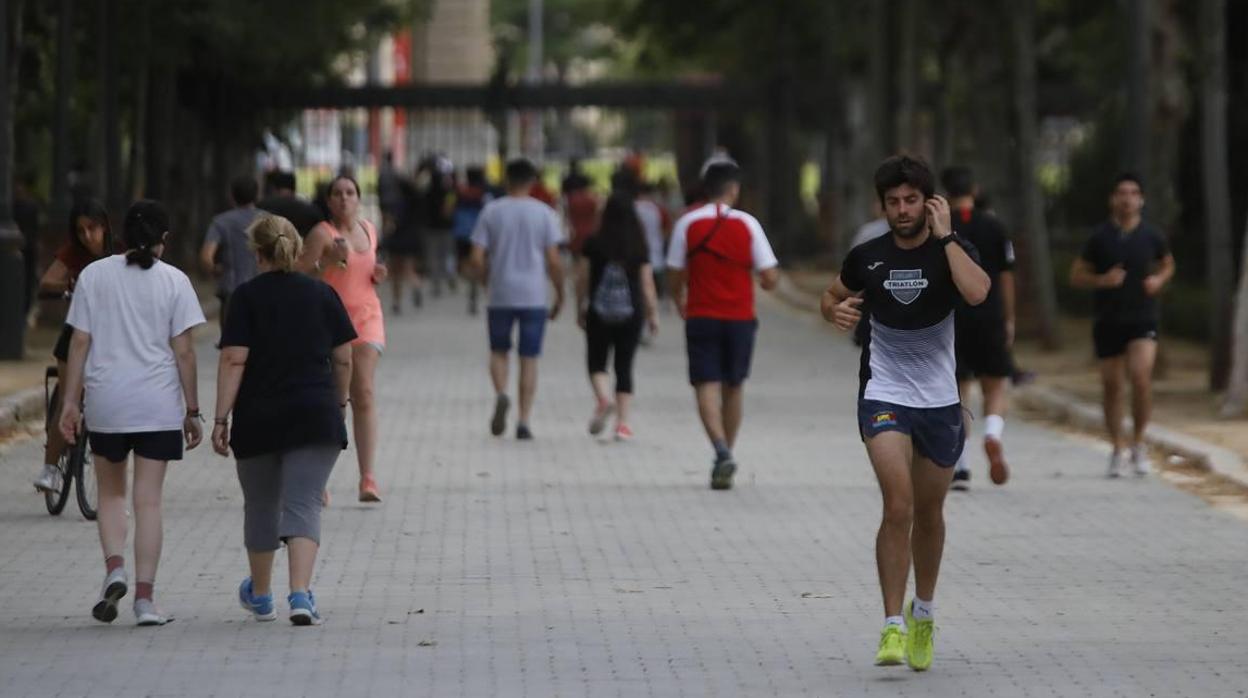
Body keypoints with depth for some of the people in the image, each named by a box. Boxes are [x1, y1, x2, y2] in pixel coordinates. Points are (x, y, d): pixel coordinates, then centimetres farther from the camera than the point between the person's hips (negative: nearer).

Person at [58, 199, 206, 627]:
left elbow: (80, 343, 0)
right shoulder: (173, 281, -2)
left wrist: (70, 402, 4)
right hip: (158, 405, -1)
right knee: (148, 500, 2)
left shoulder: (94, 276, 1)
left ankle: (114, 568, -5)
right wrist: (192, 410, 2)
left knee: (110, 492, 17)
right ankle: (144, 598, -1)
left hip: (106, 403, 1)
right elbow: (183, 351, -4)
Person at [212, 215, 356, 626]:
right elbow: (343, 359, 7)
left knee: (261, 507, 15)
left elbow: (234, 361, -10)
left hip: (258, 420, -1)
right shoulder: (323, 295, 4)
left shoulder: (247, 297, -4)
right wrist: (339, 403, 22)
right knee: (303, 506, -2)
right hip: (316, 417, 1)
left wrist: (221, 419, -8)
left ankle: (260, 596, 32)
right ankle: (300, 595, -21)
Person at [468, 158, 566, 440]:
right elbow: (554, 261, -4)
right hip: (534, 297, 0)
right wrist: (560, 295, 8)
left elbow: (477, 259, -3)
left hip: (500, 296, 0)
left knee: (499, 351, 16)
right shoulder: (544, 213, 0)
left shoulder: (491, 211, 1)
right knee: (529, 358, 5)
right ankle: (524, 421, 0)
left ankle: (501, 394, -11)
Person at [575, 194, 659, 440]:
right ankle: (622, 422, 3)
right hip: (631, 314, 1)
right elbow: (647, 283, -2)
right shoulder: (639, 248, -3)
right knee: (624, 367, 7)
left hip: (599, 312, -1)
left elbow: (582, 279, 1)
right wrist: (653, 314, 8)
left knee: (596, 362, 11)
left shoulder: (593, 244, -4)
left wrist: (580, 309, 12)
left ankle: (603, 399, -18)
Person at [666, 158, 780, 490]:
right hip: (740, 318, 1)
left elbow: (675, 276, 0)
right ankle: (726, 457, 22)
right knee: (734, 387, 15)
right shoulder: (747, 224, -4)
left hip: (701, 317, -1)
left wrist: (679, 303, 21)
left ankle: (722, 450, -25)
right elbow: (770, 278, -6)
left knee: (707, 385, -3)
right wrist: (768, 281, 18)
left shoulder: (687, 224, -4)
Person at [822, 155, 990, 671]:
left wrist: (944, 236, -21)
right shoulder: (867, 258, -2)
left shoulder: (951, 250, -6)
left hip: (940, 399, 1)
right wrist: (835, 311, -6)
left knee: (929, 513, 15)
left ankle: (923, 614, 37)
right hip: (884, 395, -1)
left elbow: (977, 292, -28)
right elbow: (833, 297, 17)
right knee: (898, 506, -19)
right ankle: (893, 627, -18)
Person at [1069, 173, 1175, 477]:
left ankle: (1138, 442, -2)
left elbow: (1167, 264, 20)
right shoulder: (1100, 237, -1)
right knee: (1111, 385, 5)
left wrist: (1159, 280, -2)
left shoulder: (1152, 236, 1)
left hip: (1142, 318, -1)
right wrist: (1102, 280, -15)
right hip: (1108, 320, 1)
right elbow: (1076, 276, 4)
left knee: (1141, 377, -19)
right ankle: (1118, 448, 21)